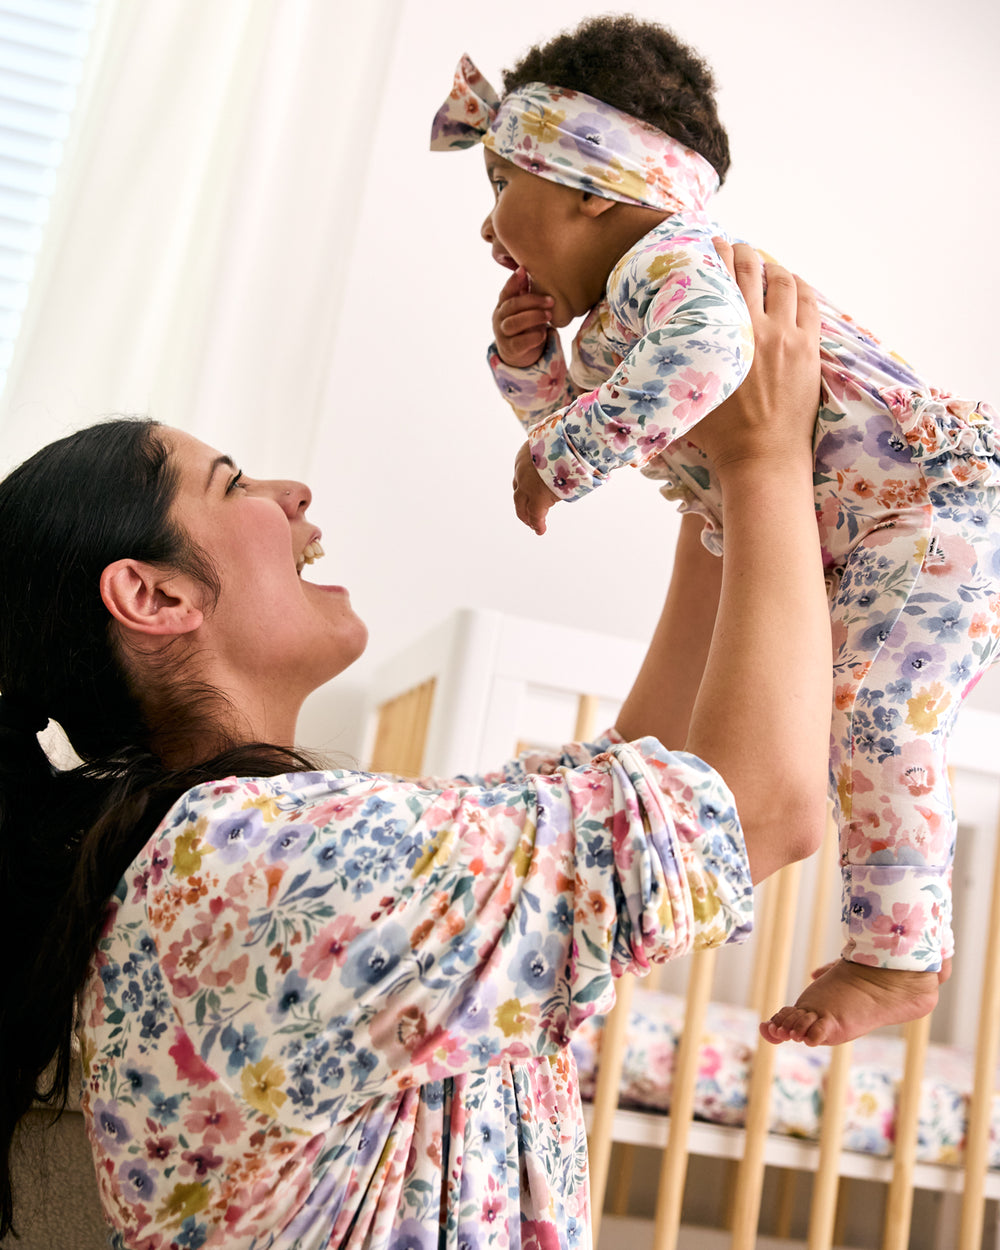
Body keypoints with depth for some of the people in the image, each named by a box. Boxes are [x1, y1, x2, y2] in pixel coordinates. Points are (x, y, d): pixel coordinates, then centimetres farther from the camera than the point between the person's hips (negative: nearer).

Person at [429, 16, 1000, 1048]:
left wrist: (558, 459, -33)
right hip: (845, 548, 11)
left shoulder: (668, 258, -19)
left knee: (875, 715, -22)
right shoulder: (606, 332, 14)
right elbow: (573, 423, 27)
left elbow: (705, 353, -42)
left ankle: (900, 956, -9)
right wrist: (523, 363, 7)